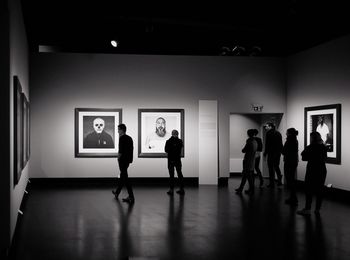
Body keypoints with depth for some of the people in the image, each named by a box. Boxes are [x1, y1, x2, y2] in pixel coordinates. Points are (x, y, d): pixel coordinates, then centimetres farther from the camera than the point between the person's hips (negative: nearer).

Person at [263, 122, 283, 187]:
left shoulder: (269, 133, -7)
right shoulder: (278, 133, 13)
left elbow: (267, 143, -13)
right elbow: (281, 143, 14)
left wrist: (265, 152, -8)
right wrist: (280, 151, 17)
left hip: (271, 152, -6)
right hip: (278, 152, 6)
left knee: (271, 167, 0)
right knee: (276, 166, 18)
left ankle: (272, 183, 0)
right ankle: (279, 180, 10)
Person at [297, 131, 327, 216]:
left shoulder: (310, 147, -12)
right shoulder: (324, 147, 3)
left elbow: (303, 157, -6)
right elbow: (325, 158, 14)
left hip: (312, 171, -5)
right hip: (322, 171, 5)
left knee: (309, 191, 1)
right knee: (319, 191, 9)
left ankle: (307, 209, 2)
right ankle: (317, 209, 14)